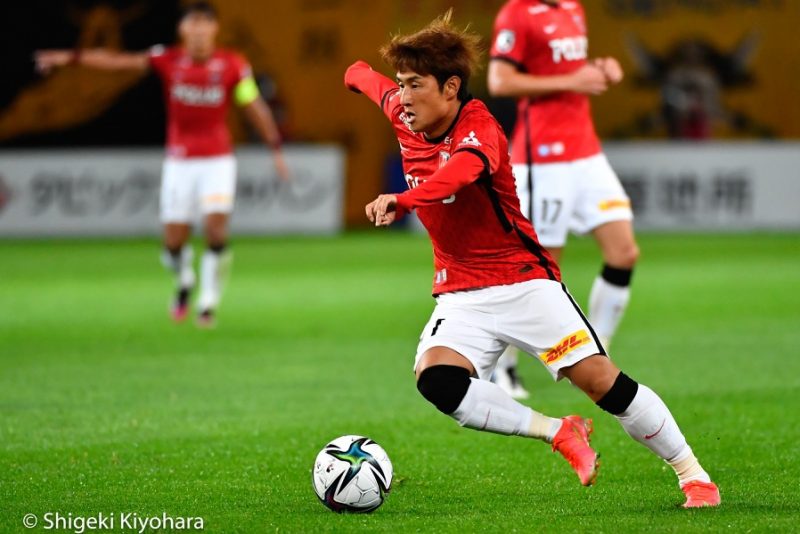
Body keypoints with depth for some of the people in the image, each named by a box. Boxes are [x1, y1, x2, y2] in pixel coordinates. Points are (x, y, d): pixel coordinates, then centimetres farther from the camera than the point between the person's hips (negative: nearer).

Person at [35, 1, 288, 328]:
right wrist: (71, 57, -22)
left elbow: (255, 107, 2)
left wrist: (276, 149, 3)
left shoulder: (232, 66, -7)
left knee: (216, 230, -16)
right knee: (174, 245, -1)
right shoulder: (169, 61, -6)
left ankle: (208, 301, 3)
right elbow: (118, 61, -13)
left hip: (218, 160, -1)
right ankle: (184, 281, 34)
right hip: (179, 162, 1)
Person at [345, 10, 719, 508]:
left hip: (524, 281, -5)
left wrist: (403, 201, -62)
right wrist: (357, 73, 47)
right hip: (461, 294, 5)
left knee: (600, 379, -12)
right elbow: (375, 83, 24)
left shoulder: (479, 130, -21)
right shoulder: (405, 116, -1)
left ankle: (694, 475, 6)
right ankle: (560, 433, -8)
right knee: (435, 378, -24)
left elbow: (461, 170, -46)